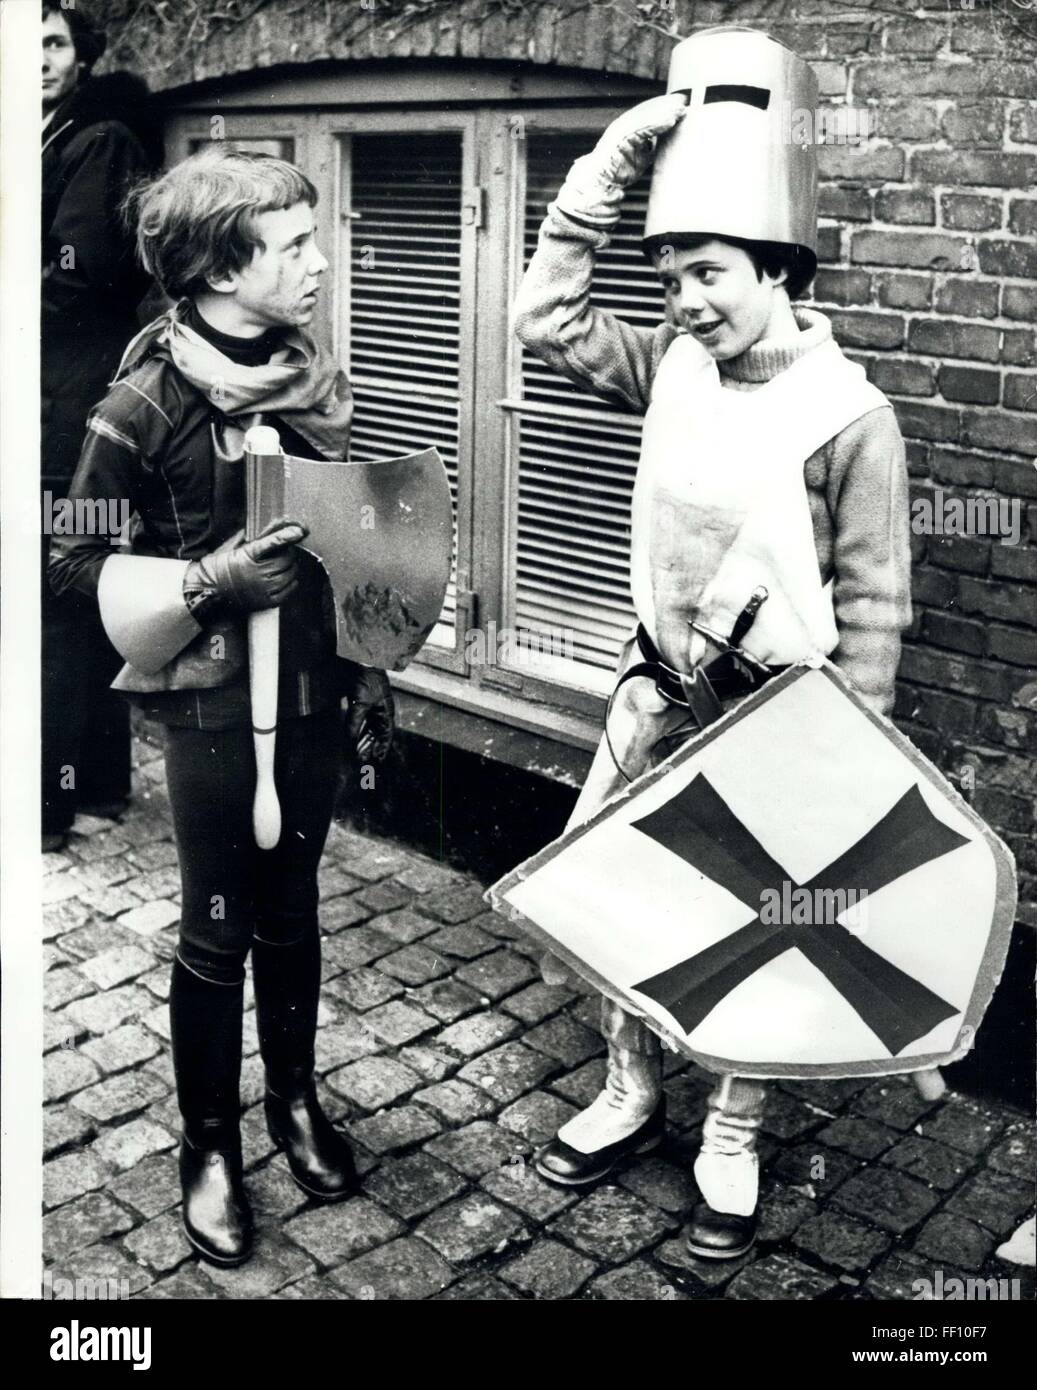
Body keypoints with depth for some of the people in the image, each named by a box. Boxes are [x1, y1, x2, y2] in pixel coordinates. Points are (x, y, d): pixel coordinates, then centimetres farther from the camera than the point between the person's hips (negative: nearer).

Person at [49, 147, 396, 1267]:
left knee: (291, 913, 17)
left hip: (311, 692, 5)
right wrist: (207, 582, -20)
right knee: (217, 932, 7)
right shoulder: (146, 401, -14)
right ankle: (209, 1143, 25)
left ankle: (294, 1097, 37)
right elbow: (72, 560, -9)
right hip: (213, 705, -4)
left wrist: (367, 669, 12)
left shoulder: (313, 378, 3)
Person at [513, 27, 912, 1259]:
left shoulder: (848, 417, -17)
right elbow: (547, 319, -1)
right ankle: (630, 1094, 34)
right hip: (658, 692, 6)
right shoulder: (675, 367, -1)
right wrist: (611, 167, -8)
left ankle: (731, 1144, 31)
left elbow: (870, 610, -13)